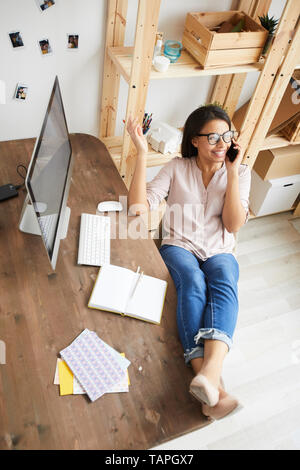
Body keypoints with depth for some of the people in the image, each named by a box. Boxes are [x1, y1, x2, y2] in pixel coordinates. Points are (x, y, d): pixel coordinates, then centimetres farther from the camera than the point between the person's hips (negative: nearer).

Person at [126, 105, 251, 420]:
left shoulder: (239, 173, 6)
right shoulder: (176, 168, 3)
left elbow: (234, 225, -5)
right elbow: (138, 207, -8)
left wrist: (231, 172, -9)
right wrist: (142, 152, -12)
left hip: (219, 252, 1)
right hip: (179, 246, -1)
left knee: (225, 285, -34)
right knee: (194, 283, -34)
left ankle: (208, 374, -53)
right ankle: (214, 388, -43)